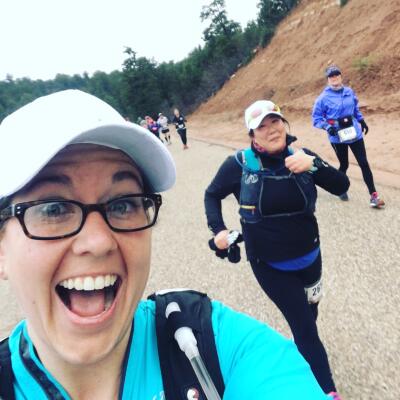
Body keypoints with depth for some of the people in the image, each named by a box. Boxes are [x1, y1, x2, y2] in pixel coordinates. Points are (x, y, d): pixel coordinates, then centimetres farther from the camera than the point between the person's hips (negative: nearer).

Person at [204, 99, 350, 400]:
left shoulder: (300, 155, -9)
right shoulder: (240, 164, -16)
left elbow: (341, 186, -14)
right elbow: (212, 195, -1)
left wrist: (313, 164, -30)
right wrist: (218, 230, -14)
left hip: (309, 256, 4)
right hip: (268, 265, -3)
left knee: (308, 315, 25)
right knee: (305, 327, 2)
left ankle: (303, 353, 58)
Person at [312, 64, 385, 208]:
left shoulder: (349, 92, 4)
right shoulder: (323, 97, -10)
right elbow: (316, 118, -7)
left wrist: (362, 121, 21)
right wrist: (327, 126, -21)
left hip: (355, 133, 4)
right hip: (337, 137, -4)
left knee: (364, 163, 1)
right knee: (344, 165, 8)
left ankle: (373, 196, 5)